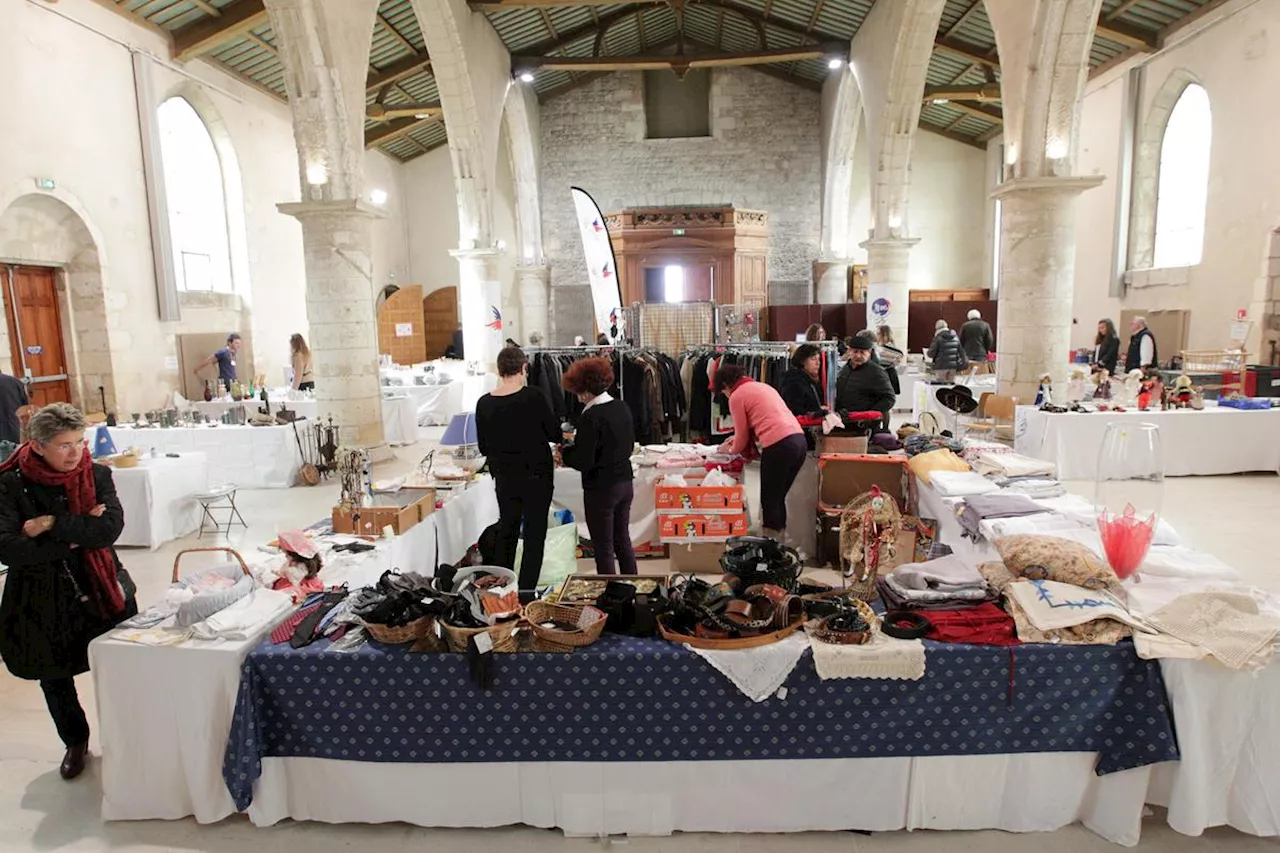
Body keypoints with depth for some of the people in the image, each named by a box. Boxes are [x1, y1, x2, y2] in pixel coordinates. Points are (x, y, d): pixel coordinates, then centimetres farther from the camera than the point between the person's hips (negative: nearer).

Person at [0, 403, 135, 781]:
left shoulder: (97, 475, -6)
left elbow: (111, 528, -19)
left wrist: (52, 525, -23)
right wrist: (76, 534, -20)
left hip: (102, 591, 0)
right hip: (41, 601, 0)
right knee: (55, 678, 19)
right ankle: (76, 742, 44)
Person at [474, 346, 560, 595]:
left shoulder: (484, 404, -5)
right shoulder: (534, 397, -16)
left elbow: (484, 448, 4)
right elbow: (555, 434, -7)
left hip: (504, 477, 4)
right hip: (536, 475, -4)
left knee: (506, 529, 19)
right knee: (535, 532, 7)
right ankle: (526, 591, 6)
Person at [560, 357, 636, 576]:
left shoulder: (591, 417, -21)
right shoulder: (622, 407, 2)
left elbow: (583, 461, -21)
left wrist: (564, 452, -1)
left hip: (601, 489, -8)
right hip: (625, 482, 8)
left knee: (603, 547, 6)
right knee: (623, 539, 20)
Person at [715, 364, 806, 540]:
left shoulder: (736, 396, 2)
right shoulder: (762, 386, 25)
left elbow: (742, 436, 8)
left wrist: (733, 450, 28)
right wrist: (738, 442, 41)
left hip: (779, 446, -8)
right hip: (799, 440, 8)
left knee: (769, 501, 3)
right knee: (778, 499, 16)